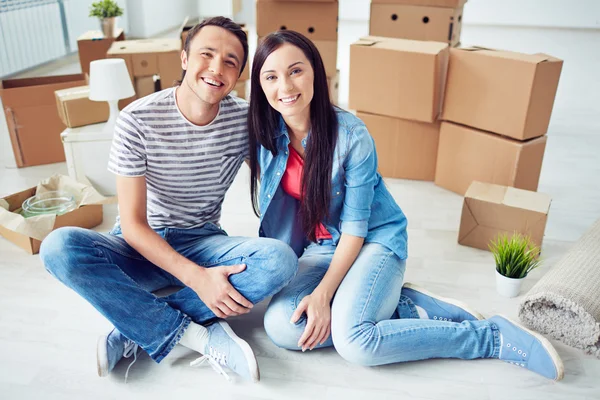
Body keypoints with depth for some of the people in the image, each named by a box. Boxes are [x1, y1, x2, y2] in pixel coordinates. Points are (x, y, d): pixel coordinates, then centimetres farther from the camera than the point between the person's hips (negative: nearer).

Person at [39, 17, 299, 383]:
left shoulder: (245, 119, -9)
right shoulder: (138, 120, -16)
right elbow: (133, 224, -17)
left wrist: (272, 255, -12)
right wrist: (197, 277, -28)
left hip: (202, 243, 2)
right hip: (143, 248, -1)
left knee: (281, 259, -28)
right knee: (59, 247, -30)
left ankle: (135, 332, -22)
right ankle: (200, 336, -26)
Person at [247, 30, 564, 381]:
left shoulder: (351, 135, -20)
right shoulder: (265, 135, -6)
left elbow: (355, 226, -17)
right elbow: (271, 208, 7)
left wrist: (323, 293, -23)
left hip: (375, 239, -5)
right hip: (322, 246, 5)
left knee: (353, 341, -29)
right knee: (281, 326, -22)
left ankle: (493, 336, -11)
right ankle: (407, 308, -8)